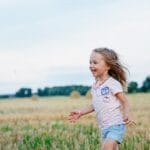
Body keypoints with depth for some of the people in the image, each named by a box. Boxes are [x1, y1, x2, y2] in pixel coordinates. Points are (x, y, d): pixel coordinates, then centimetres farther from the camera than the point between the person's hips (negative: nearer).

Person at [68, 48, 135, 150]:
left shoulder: (113, 84, -13)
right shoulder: (95, 86, 9)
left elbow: (125, 102, -11)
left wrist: (126, 115, -30)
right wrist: (81, 112, 15)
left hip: (116, 125, -7)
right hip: (104, 127, 8)